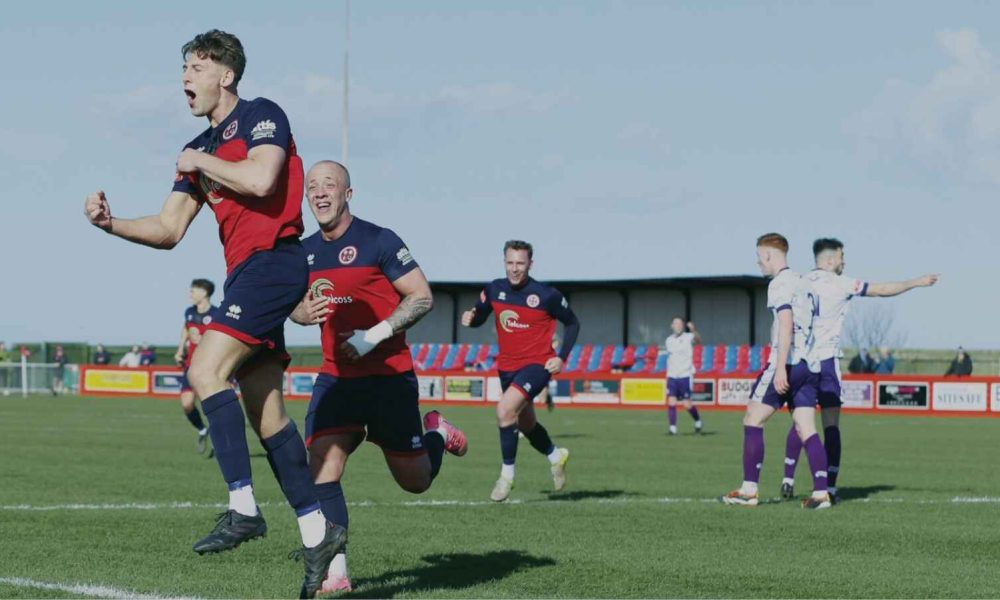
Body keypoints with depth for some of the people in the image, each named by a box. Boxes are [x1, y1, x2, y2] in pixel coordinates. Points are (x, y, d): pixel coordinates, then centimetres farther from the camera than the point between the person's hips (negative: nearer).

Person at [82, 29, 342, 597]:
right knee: (266, 413, 7)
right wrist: (110, 222, -1)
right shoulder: (201, 148, 19)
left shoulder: (261, 115, -4)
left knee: (207, 370, -21)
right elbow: (168, 230, 15)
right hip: (244, 273, 9)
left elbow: (260, 179, -23)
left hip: (273, 260, -9)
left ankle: (243, 508, -22)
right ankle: (316, 531, 10)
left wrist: (200, 164, -8)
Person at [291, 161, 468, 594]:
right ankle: (335, 574, -14)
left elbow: (422, 297, -11)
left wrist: (374, 335, -21)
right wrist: (304, 311, -6)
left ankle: (437, 433, 42)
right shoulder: (305, 251, 7)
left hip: (389, 376, -4)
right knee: (322, 469, -16)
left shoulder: (378, 241, -11)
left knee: (415, 481, 7)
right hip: (335, 378, 4)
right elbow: (296, 305, 20)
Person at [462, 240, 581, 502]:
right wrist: (470, 319, -13)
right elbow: (480, 316, 11)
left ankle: (507, 473, -13)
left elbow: (572, 324, 0)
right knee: (526, 425, 19)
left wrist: (562, 357, -10)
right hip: (507, 367, 6)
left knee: (505, 409, -27)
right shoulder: (494, 289, -2)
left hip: (537, 364, -6)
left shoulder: (547, 295, -13)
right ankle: (556, 456, 49)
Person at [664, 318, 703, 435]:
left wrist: (693, 330, -48)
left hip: (685, 376, -4)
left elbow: (698, 341, -29)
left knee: (687, 405, -3)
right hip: (672, 376, 4)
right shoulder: (669, 340, 11)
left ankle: (698, 420, 24)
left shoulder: (688, 338, -6)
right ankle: (673, 429, -3)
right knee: (671, 402, -8)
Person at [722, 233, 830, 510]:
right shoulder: (803, 283, 20)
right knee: (807, 430, 4)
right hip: (810, 365, 8)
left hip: (788, 363, -8)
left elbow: (786, 325, -18)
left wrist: (781, 367, -23)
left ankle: (749, 490, -3)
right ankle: (821, 492, -5)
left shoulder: (780, 284, -7)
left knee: (753, 420, -1)